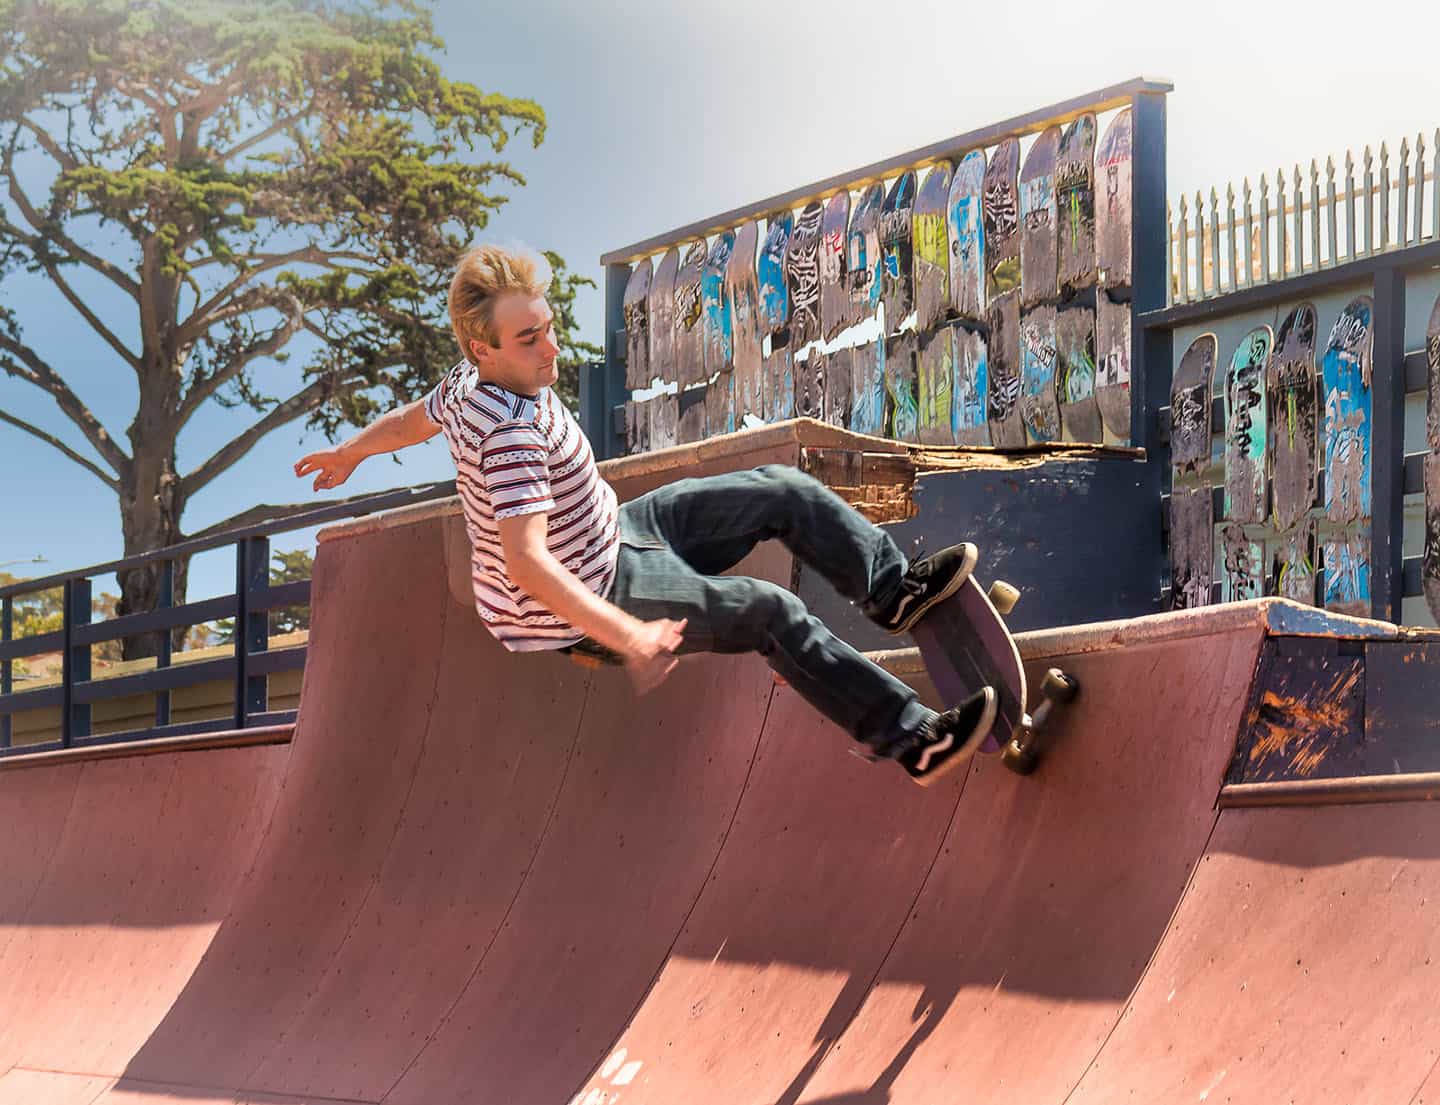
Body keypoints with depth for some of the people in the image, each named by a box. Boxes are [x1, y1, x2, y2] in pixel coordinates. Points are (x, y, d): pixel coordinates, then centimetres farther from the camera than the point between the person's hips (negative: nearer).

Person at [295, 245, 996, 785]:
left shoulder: (469, 385, -4)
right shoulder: (511, 431, -34)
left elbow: (410, 419, 17)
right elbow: (525, 559, -43)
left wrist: (346, 454, 38)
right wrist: (629, 636, -46)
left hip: (611, 534, 10)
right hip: (590, 599, -10)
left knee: (784, 493, 7)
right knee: (774, 614, -14)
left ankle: (893, 588, 22)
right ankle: (914, 740, -8)